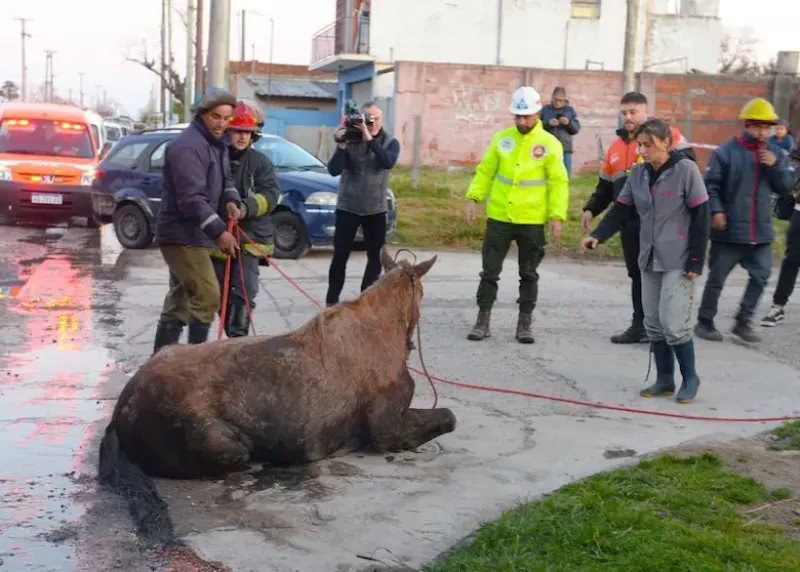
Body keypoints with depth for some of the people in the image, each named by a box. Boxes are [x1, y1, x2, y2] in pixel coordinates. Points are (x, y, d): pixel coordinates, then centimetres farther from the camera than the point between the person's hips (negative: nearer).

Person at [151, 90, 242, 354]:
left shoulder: (216, 144, 14)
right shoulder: (188, 146, -19)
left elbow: (225, 178, 19)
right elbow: (191, 198, -27)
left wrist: (231, 200, -4)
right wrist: (219, 231, -31)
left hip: (191, 235, 11)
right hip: (182, 235, -11)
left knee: (180, 299, 15)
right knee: (207, 295, -14)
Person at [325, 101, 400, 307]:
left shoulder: (390, 142, -2)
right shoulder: (349, 140, -5)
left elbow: (389, 162, -24)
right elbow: (334, 170, -12)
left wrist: (370, 140, -29)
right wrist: (341, 146, -25)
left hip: (376, 209, 2)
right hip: (347, 207, -1)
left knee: (376, 256, 6)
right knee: (340, 256, -1)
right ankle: (332, 300, 7)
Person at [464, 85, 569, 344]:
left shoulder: (550, 144, -3)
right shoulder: (501, 139, 3)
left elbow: (558, 183, -4)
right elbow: (485, 172, 9)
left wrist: (557, 216, -11)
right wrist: (473, 198, -2)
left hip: (532, 221, -2)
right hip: (499, 217, 2)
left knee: (528, 274, 9)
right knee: (490, 271, 5)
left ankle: (524, 324, 19)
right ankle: (482, 321, 15)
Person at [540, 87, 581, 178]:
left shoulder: (570, 110, 9)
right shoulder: (545, 109, 4)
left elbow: (577, 129, 6)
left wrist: (569, 123, -14)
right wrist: (547, 123, -18)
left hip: (565, 149, 2)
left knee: (566, 175, 5)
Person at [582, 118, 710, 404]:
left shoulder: (685, 169, -11)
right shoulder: (638, 173, 5)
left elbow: (701, 217, -11)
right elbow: (621, 210, 5)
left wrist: (696, 261, -14)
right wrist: (598, 235, -12)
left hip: (678, 262, -6)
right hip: (649, 260, 6)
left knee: (672, 322, -10)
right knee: (654, 323, 7)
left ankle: (690, 378, 9)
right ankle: (665, 379, 19)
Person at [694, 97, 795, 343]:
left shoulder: (775, 153, 7)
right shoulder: (726, 151, -8)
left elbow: (786, 188, 5)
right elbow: (710, 185, -8)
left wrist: (775, 166, -10)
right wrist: (715, 210, -21)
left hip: (761, 231, 5)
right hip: (729, 230, -5)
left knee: (761, 275, 4)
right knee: (717, 278, 4)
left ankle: (743, 322, 17)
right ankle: (705, 322, 18)